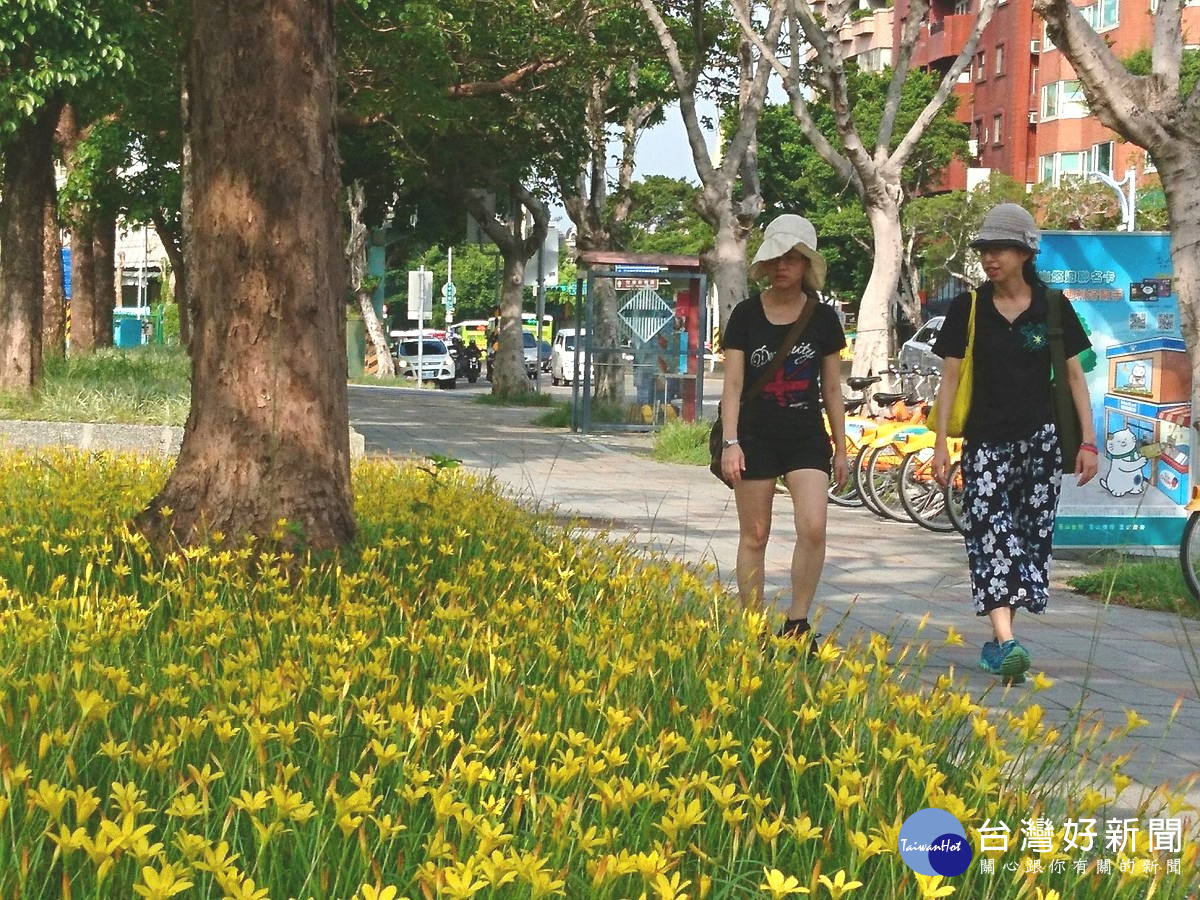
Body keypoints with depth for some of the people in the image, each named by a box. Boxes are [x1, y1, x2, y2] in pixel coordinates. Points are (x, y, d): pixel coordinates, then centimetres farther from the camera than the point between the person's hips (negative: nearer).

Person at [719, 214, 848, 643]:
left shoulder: (822, 318, 3)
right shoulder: (746, 315, -1)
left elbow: (832, 388, 9)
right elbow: (733, 383, -3)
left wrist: (841, 447, 10)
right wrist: (730, 442, -12)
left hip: (807, 436, 1)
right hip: (756, 435, -1)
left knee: (813, 528, -16)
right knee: (754, 536, 4)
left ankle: (796, 624, -2)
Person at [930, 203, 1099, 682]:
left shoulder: (1052, 307, 2)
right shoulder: (968, 309, 2)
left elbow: (1074, 375, 5)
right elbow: (950, 377, 2)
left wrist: (1088, 442, 0)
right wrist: (940, 444, -3)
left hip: (1039, 439, 1)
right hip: (985, 441, -1)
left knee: (1031, 533, 2)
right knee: (990, 534, -13)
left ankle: (998, 639, 12)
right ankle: (1005, 643, -22)